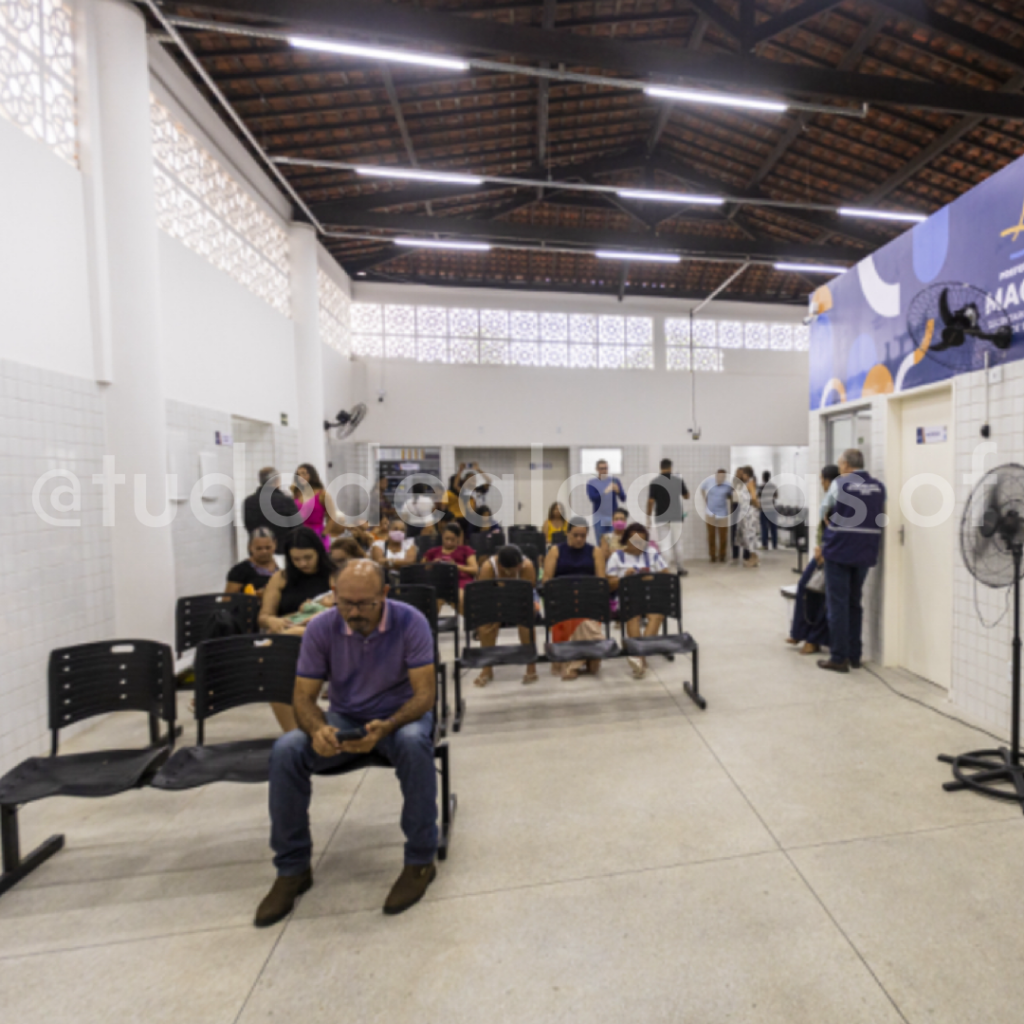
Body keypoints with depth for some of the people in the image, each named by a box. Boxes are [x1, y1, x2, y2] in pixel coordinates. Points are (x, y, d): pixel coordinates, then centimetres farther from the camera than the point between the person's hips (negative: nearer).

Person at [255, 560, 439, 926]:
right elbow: (304, 696, -7)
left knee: (414, 744, -36)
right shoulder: (321, 629, -12)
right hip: (343, 718, 3)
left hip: (400, 715, -2)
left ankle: (420, 860, -12)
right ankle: (292, 868, 0)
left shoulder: (410, 622, -20)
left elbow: (424, 694, -20)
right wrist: (318, 730, -29)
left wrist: (385, 728, -38)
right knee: (285, 751, -23)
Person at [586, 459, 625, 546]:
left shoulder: (615, 480, 6)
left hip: (614, 517, 1)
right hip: (599, 519, -1)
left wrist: (618, 491, -19)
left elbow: (623, 498, 1)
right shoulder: (592, 483, 2)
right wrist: (605, 491, -26)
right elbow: (592, 498, -12)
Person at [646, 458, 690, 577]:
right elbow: (686, 496, 14)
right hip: (677, 517, 2)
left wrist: (648, 516, -1)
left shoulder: (654, 482, -7)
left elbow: (650, 501, -10)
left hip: (661, 517, -2)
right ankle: (679, 569, 20)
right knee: (678, 543, 12)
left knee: (665, 544, 2)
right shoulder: (679, 480, 0)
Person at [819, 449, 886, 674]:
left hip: (839, 549, -5)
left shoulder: (839, 483, -7)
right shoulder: (879, 486, 8)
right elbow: (882, 518, 13)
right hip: (866, 552, 5)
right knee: (854, 603, 15)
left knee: (838, 604, 1)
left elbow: (824, 513, 4)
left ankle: (839, 657, 4)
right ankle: (854, 655, 21)